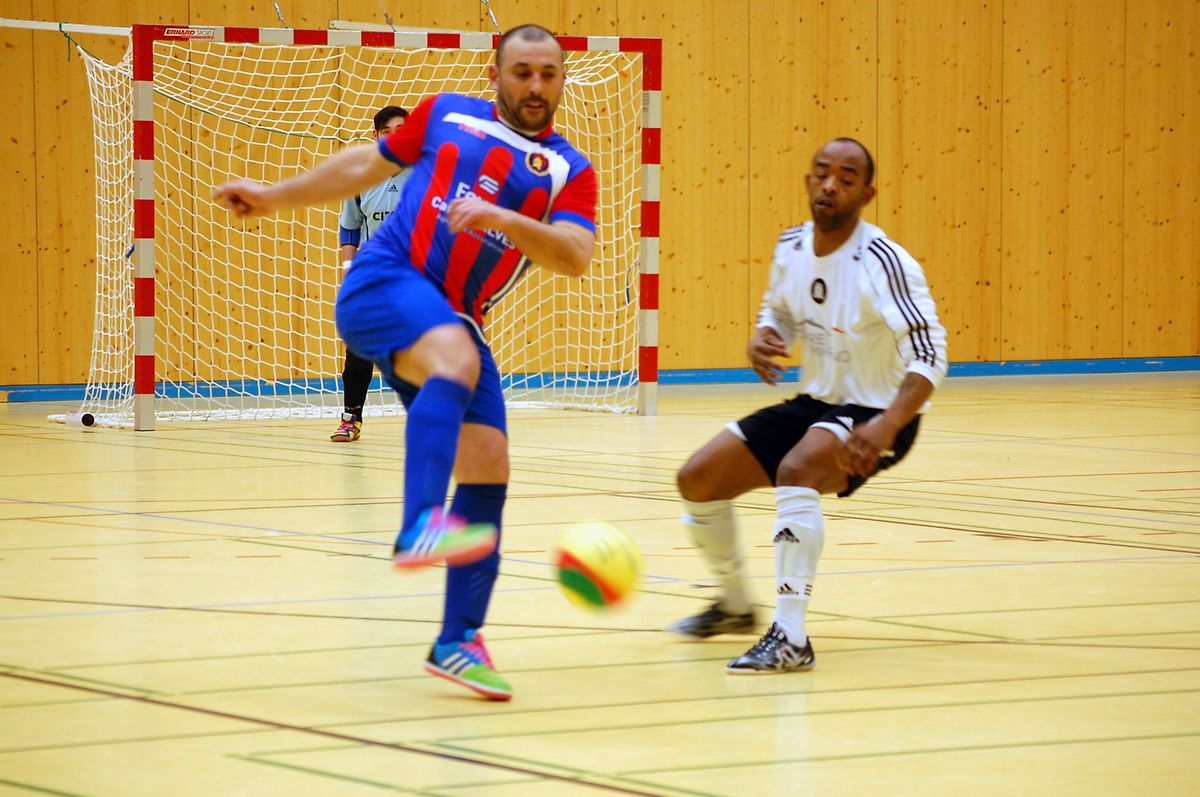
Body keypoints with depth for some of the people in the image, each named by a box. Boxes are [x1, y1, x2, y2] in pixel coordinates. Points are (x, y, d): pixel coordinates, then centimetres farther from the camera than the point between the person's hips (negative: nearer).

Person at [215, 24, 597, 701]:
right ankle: (420, 525, -54)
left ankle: (458, 641, 6)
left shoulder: (569, 170, 9)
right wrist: (276, 197, 29)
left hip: (456, 320, 4)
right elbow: (368, 164, 26)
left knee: (488, 468, -5)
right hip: (384, 282, -4)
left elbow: (576, 256, -10)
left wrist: (500, 217, -24)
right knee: (455, 358, -35)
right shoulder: (447, 114, 11)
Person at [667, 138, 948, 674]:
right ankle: (735, 606, 29)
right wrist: (760, 342, -6)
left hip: (875, 416, -8)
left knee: (797, 469, -37)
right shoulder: (791, 248, -2)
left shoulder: (882, 262, -23)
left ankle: (790, 638, -36)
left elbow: (929, 354, -31)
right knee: (697, 480, 2)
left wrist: (889, 425, -45)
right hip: (812, 404, 8)